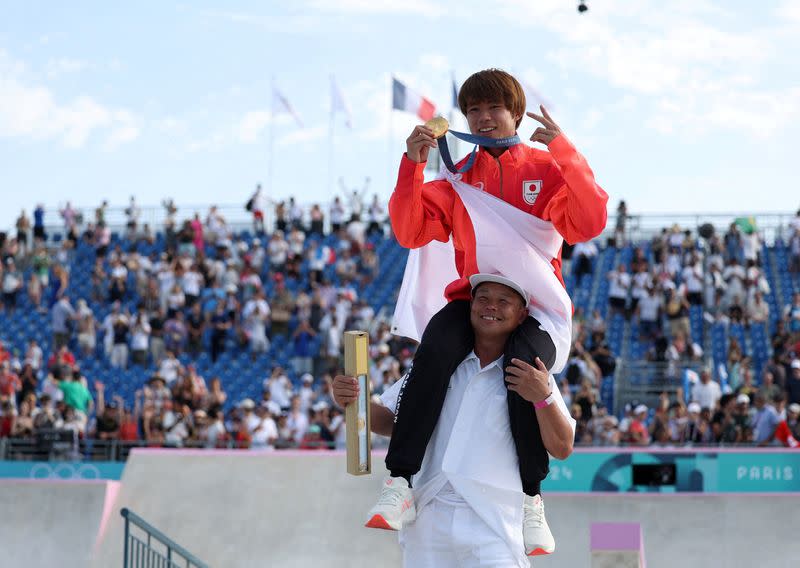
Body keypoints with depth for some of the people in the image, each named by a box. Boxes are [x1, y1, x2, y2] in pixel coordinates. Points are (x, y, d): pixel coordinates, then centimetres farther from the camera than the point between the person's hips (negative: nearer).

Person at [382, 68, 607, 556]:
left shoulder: (547, 169, 8)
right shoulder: (457, 177, 15)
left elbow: (591, 223, -9)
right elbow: (411, 233, 4)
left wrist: (564, 153, -16)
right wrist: (412, 165, -7)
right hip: (473, 297, 2)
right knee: (436, 349, -33)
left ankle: (530, 498, -24)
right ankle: (400, 481, -34)